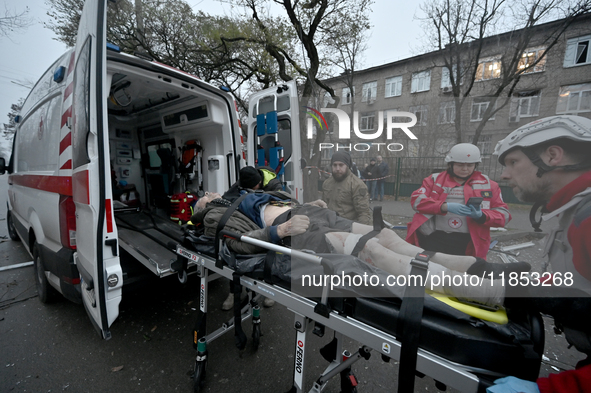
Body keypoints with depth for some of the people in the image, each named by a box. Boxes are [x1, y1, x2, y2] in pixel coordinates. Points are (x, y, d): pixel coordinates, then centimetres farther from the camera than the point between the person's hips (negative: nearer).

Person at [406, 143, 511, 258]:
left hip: (467, 245, 1)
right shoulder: (434, 179, 8)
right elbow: (416, 199, -5)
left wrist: (481, 216, -13)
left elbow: (503, 214, 11)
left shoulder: (488, 184, 12)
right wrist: (445, 206, -20)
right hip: (432, 240, -1)